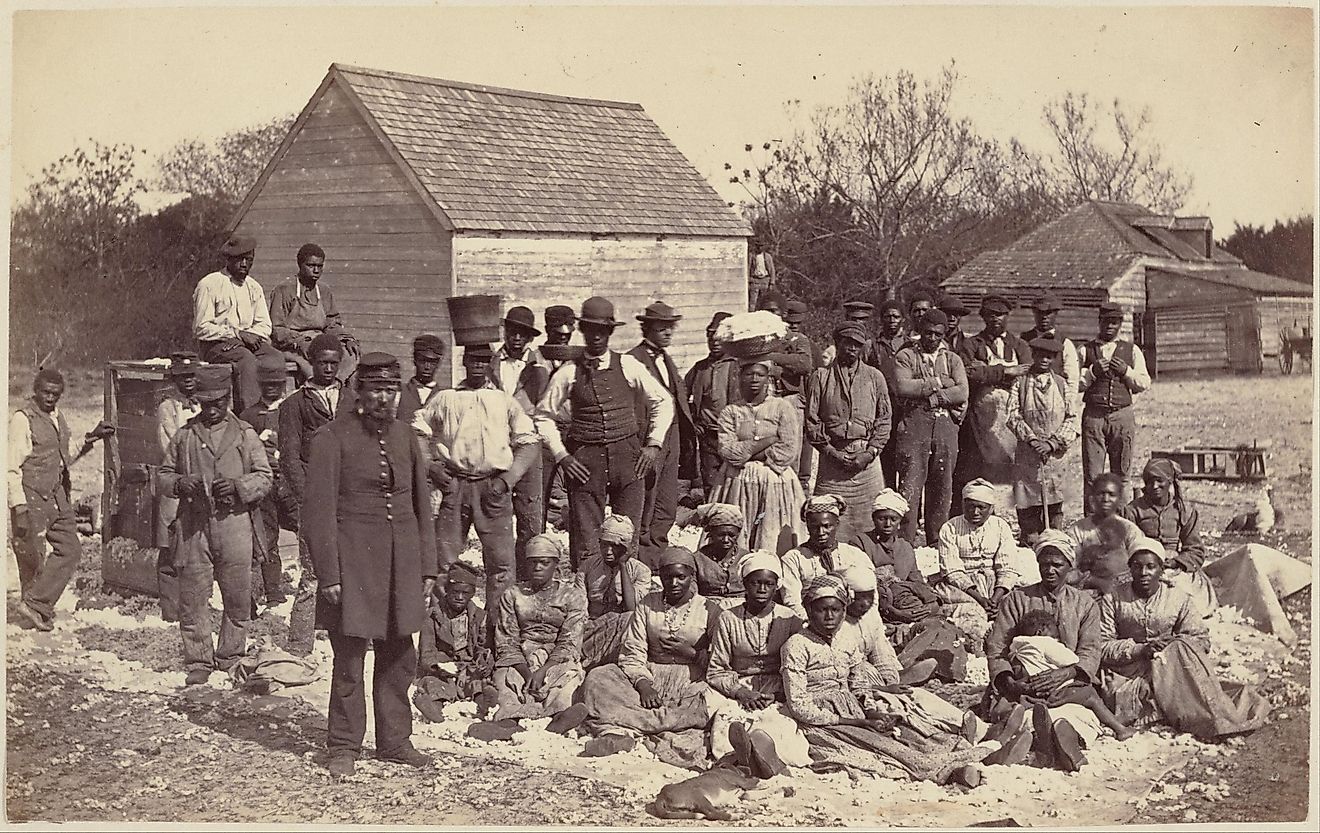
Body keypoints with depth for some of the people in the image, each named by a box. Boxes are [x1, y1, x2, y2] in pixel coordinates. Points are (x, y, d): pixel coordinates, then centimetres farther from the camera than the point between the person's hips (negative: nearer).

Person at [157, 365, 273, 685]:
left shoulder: (244, 434, 8)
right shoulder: (184, 435, 11)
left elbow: (264, 477, 6)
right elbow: (162, 476, 15)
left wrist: (238, 485, -12)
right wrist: (179, 483, -7)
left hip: (234, 523, -1)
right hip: (194, 526, 1)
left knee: (238, 599, 4)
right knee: (193, 599, 1)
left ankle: (230, 660, 19)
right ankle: (198, 663, 12)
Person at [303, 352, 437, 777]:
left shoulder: (405, 436, 11)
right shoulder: (332, 437, -6)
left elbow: (421, 505, 16)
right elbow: (319, 511, -8)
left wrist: (427, 566, 11)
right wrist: (328, 574, -12)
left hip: (401, 562, 5)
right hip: (353, 561, -5)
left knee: (399, 656, 10)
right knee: (349, 658, -1)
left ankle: (395, 740, 22)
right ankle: (344, 748, 10)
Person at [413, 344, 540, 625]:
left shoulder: (505, 402, 13)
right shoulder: (445, 399, 13)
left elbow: (530, 443, 10)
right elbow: (417, 432, 17)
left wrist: (507, 478, -2)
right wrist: (431, 465, 2)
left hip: (493, 488, 0)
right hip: (454, 485, 0)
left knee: (502, 561, -5)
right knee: (443, 559, -1)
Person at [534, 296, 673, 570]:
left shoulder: (628, 366, 5)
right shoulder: (569, 373, 3)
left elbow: (663, 402, 14)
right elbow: (544, 415, 11)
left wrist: (653, 444, 5)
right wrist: (561, 455, 1)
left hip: (628, 457, 1)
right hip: (585, 461, 0)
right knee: (585, 541, -2)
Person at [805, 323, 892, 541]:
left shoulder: (874, 377, 11)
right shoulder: (821, 377, 7)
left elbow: (884, 420, 8)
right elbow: (811, 421, 3)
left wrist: (869, 453, -5)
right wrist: (831, 451, -7)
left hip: (867, 459, 1)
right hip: (833, 456, -1)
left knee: (868, 521, -2)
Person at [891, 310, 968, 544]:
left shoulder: (953, 359, 16)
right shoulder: (905, 356, 8)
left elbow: (962, 392, 0)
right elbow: (903, 387, -9)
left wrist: (931, 397, -9)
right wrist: (937, 383, -5)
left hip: (946, 426, 3)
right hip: (913, 423, -3)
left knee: (942, 488, 5)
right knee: (910, 485, -8)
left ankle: (936, 543, 12)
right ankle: (906, 544, -6)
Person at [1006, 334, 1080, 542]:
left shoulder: (1062, 384, 9)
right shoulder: (1019, 383, 4)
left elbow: (1073, 419, 3)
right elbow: (1013, 417, -3)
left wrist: (1053, 443, -10)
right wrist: (1032, 440, -14)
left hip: (1055, 454, 1)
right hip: (1026, 454, -1)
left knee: (1054, 505, 1)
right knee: (1027, 505, -1)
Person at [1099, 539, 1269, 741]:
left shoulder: (1179, 600, 9)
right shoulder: (1113, 601, 5)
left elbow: (1202, 641, 3)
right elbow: (1102, 648, -4)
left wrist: (1176, 642, -17)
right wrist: (1140, 649, -17)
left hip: (1169, 668, 2)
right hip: (1128, 675, -2)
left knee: (1181, 648, -30)